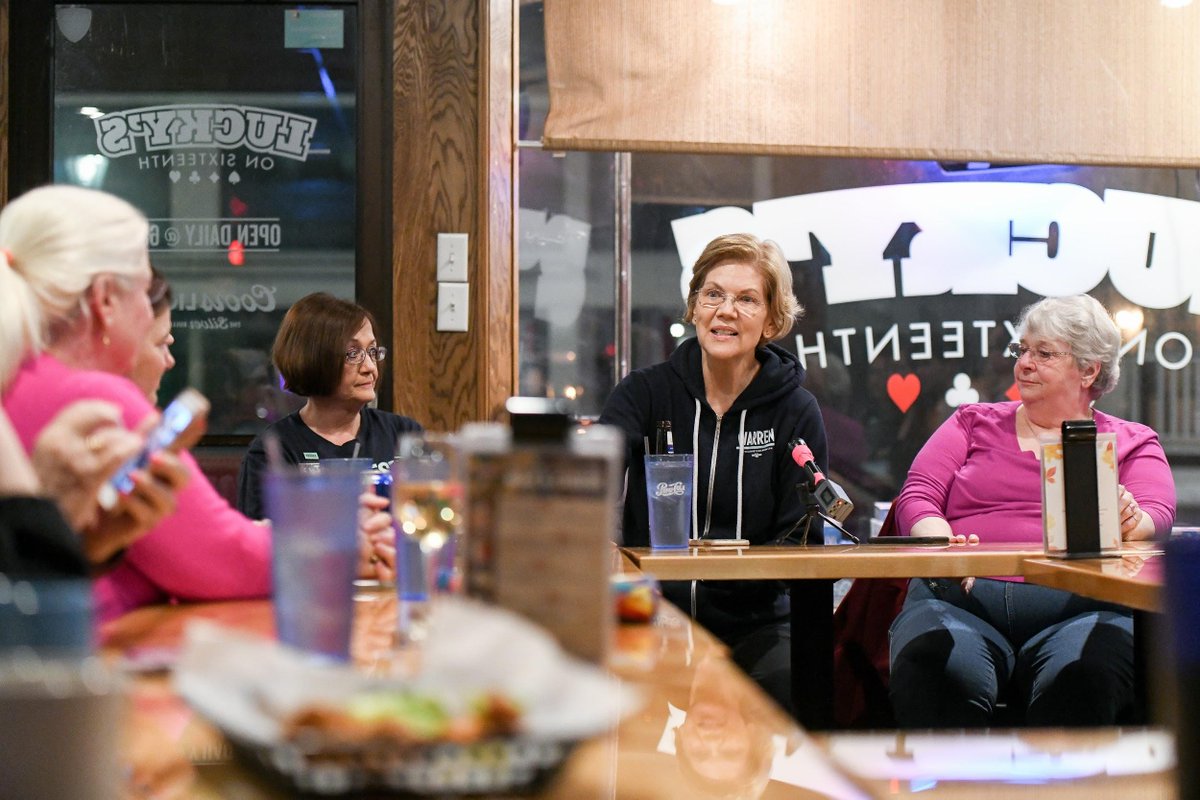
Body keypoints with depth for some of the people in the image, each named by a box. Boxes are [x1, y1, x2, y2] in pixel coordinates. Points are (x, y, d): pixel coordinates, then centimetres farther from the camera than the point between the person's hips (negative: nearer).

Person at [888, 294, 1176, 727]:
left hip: (1077, 607, -1)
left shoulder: (1131, 443, 23)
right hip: (961, 601, 1)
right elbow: (917, 497, 14)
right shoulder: (974, 423, 27)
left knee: (1082, 679, -37)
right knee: (935, 671, -35)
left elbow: (1157, 516, 6)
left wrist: (1131, 523, -21)